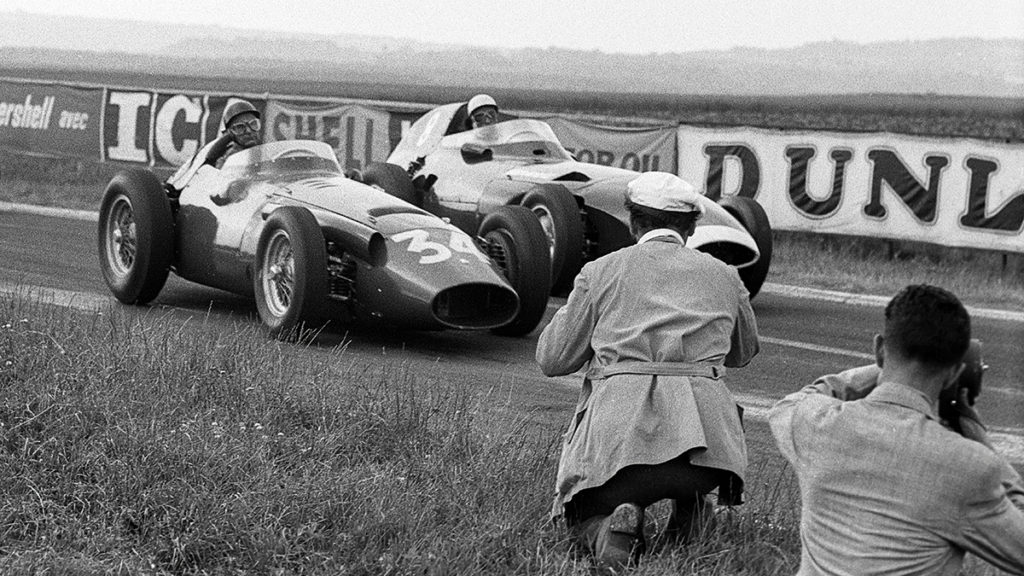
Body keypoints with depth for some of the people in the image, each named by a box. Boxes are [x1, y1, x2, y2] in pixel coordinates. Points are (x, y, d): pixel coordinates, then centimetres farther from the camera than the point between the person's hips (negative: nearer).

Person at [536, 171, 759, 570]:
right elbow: (743, 353, 35)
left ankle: (610, 530, -12)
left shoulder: (600, 272, 11)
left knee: (584, 519, 24)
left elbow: (552, 360, 15)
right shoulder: (723, 276, 17)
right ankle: (689, 505, 15)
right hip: (704, 435, 1)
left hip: (618, 424, -1)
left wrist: (570, 312, 33)